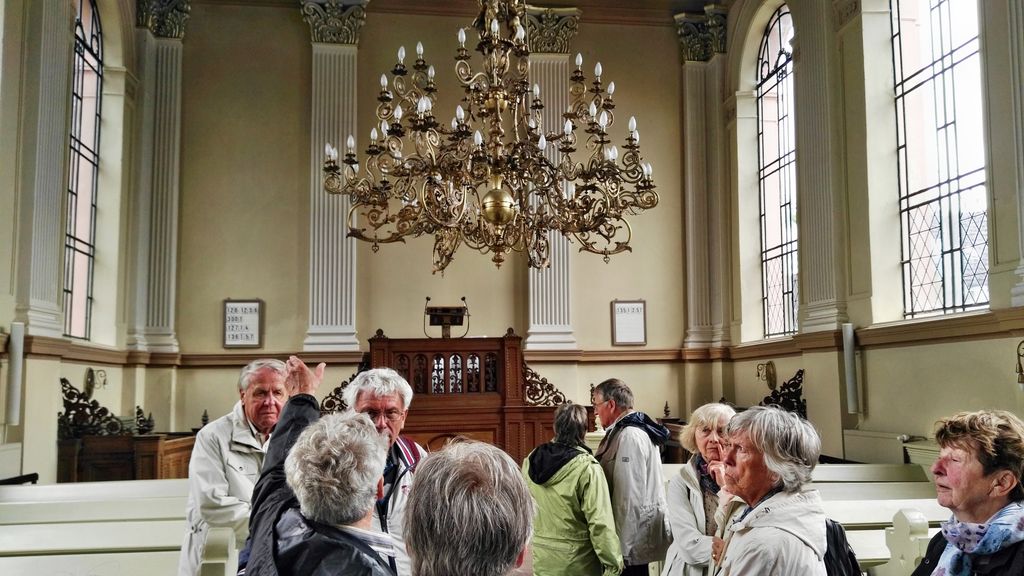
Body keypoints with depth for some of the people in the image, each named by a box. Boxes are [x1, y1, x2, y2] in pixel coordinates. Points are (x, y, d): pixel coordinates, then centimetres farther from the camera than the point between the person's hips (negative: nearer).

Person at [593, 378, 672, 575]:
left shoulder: (629, 436, -19)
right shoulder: (637, 430, 11)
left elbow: (630, 497, -22)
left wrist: (623, 547, -19)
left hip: (632, 540, -9)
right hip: (640, 532, 9)